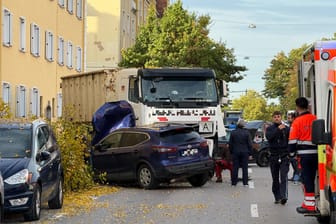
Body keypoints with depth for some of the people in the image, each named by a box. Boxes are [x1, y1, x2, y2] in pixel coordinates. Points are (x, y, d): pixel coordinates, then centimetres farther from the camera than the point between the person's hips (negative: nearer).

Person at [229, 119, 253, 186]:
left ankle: (234, 182, 3)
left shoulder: (233, 132, 0)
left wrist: (231, 152, 13)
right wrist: (250, 152, 4)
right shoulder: (246, 132, -5)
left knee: (235, 168, 4)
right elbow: (249, 144, -3)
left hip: (235, 152, 1)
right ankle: (245, 182, 3)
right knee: (245, 167, 4)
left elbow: (230, 144, 4)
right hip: (245, 152, -1)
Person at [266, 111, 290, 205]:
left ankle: (284, 196, -22)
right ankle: (277, 197, 16)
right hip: (274, 156, 2)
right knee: (275, 178, 8)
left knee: (284, 176, -15)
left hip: (284, 156, -2)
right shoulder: (270, 128, 6)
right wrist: (278, 129, -23)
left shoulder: (286, 128, 4)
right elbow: (269, 137, -14)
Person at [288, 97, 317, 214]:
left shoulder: (298, 121, -8)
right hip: (315, 153, 5)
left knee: (307, 179, -2)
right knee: (311, 178, 13)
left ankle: (310, 206, -2)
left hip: (304, 154, -5)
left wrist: (292, 153, 7)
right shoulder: (315, 119, 6)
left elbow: (293, 140, -7)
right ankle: (307, 203, 21)